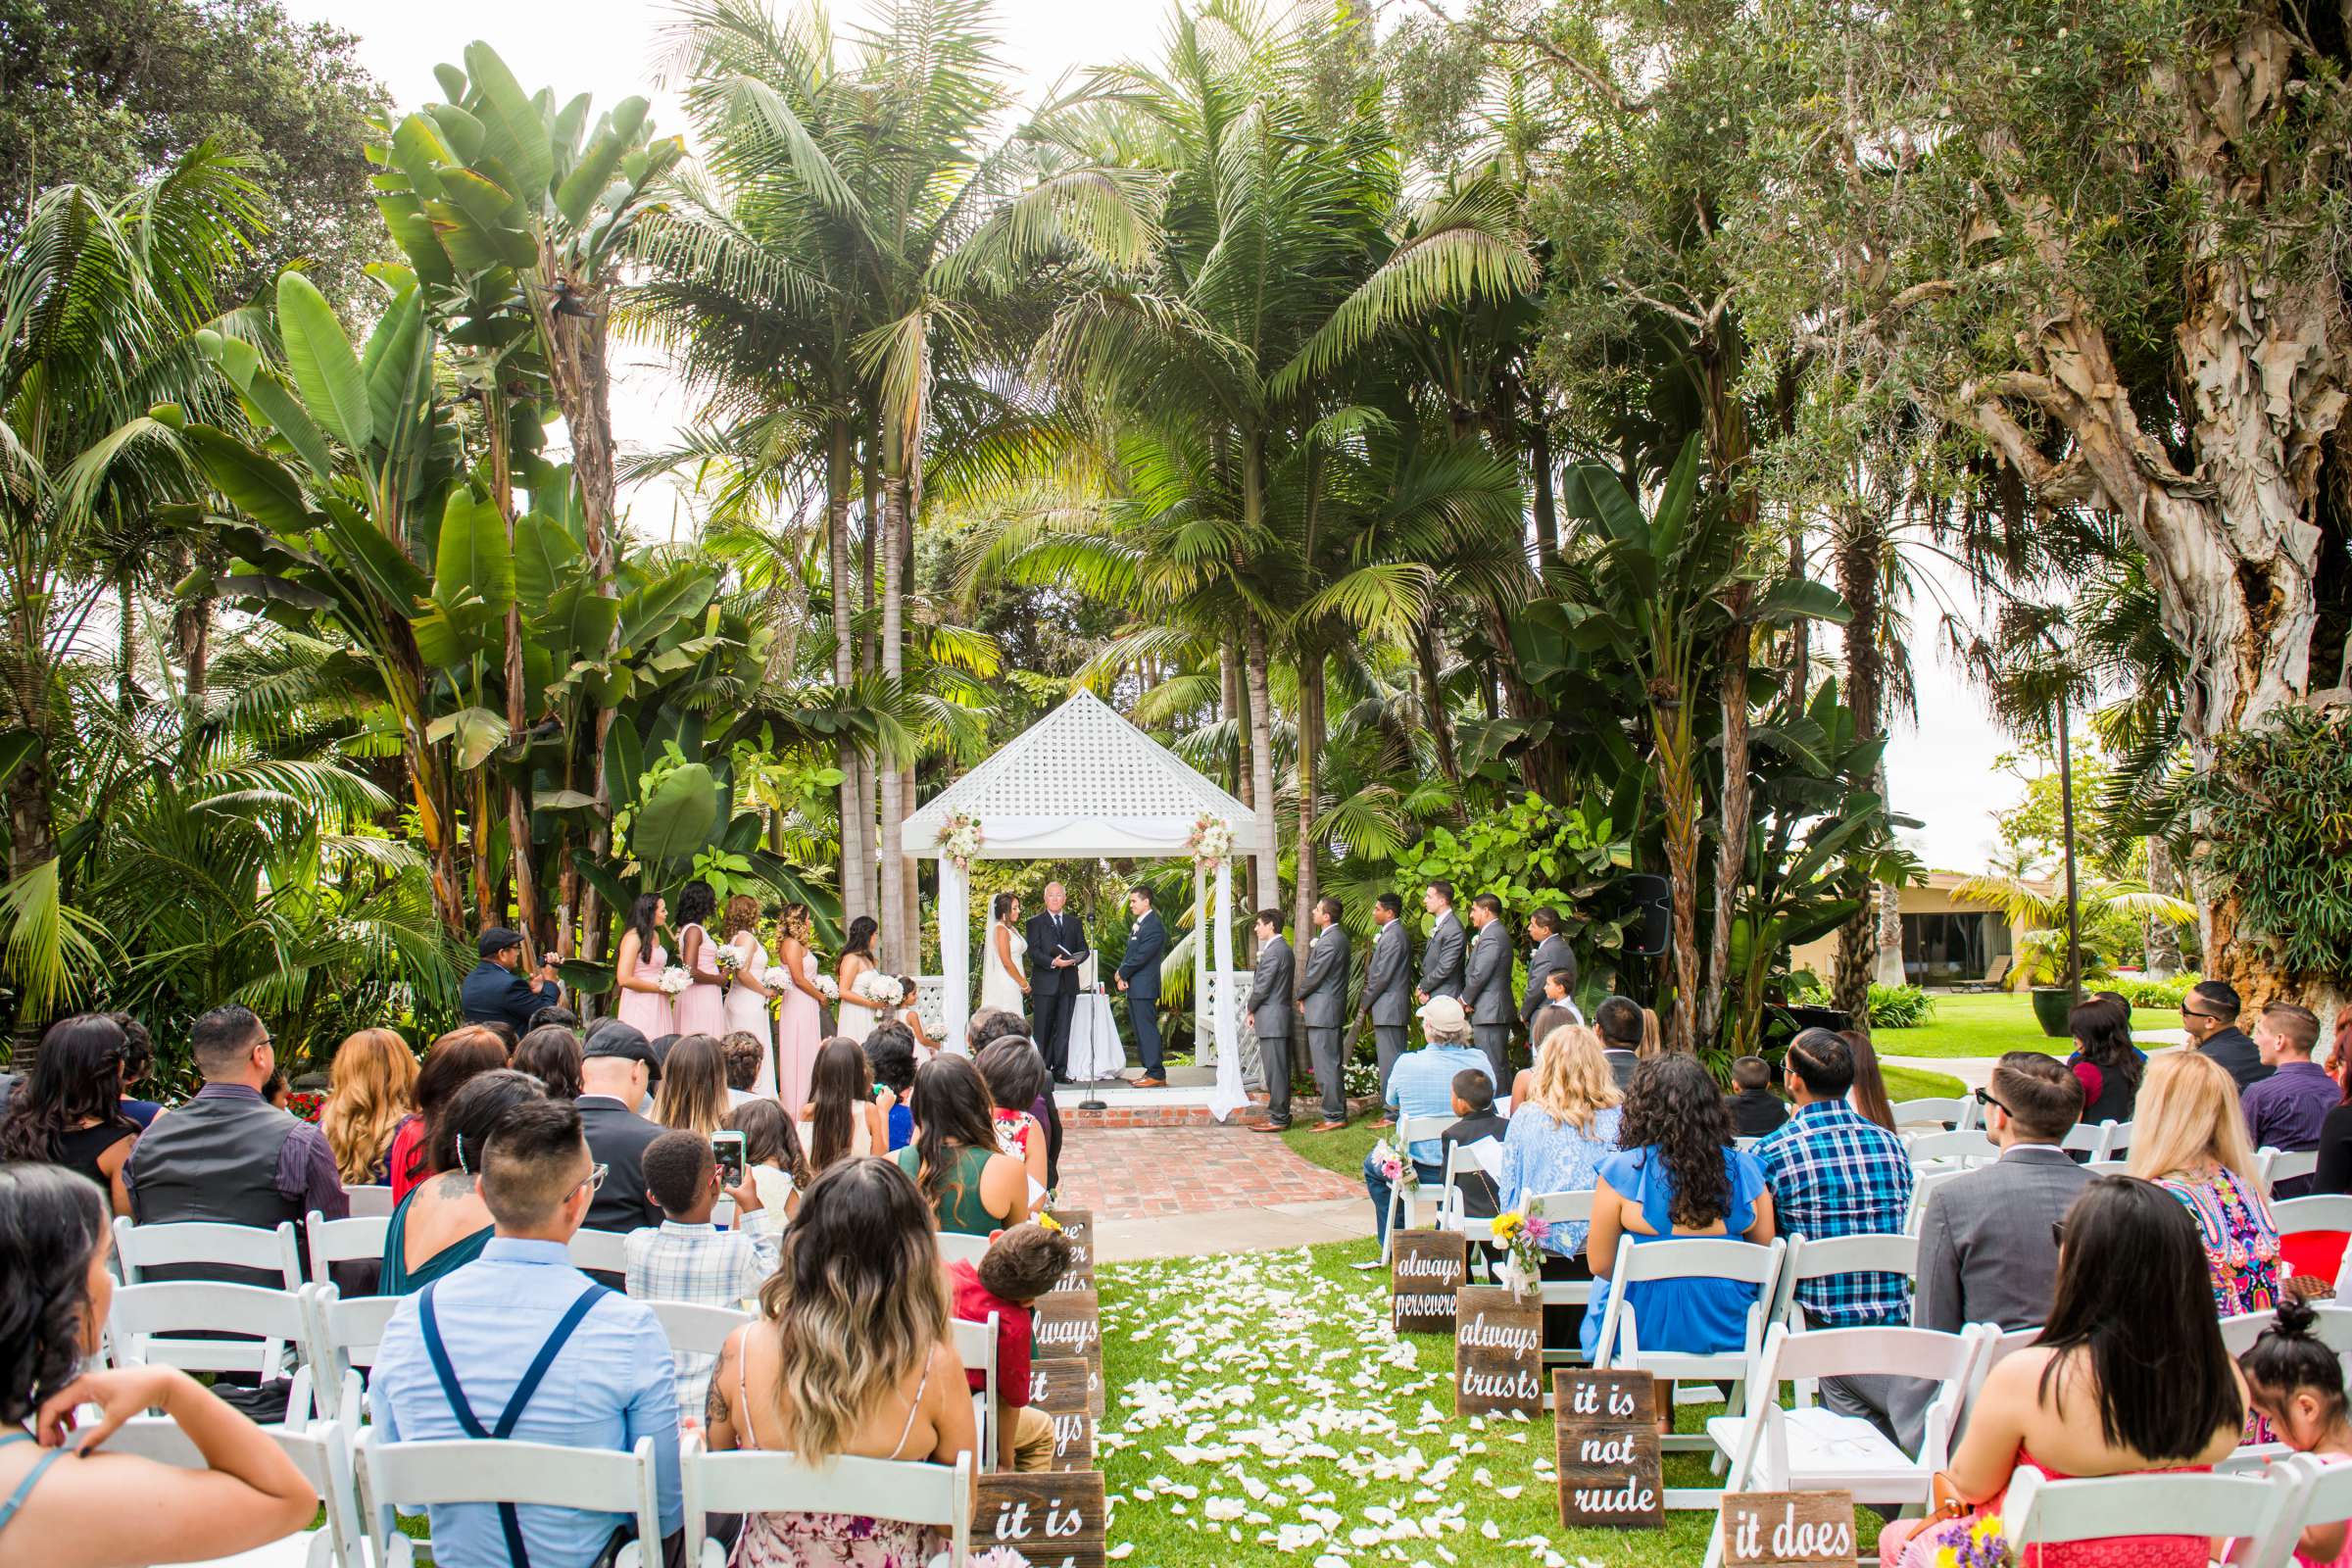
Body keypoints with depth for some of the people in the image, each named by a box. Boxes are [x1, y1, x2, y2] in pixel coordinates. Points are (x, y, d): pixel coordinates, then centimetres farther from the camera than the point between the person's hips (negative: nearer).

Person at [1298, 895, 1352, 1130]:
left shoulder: (1330, 941, -19)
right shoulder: (1337, 937, 15)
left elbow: (1315, 975, -16)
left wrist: (1301, 996, -2)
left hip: (1322, 1011, -11)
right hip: (1331, 1011, 11)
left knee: (1326, 1065, -7)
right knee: (1334, 1064, 14)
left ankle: (1334, 1116, -5)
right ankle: (1337, 1113, 19)